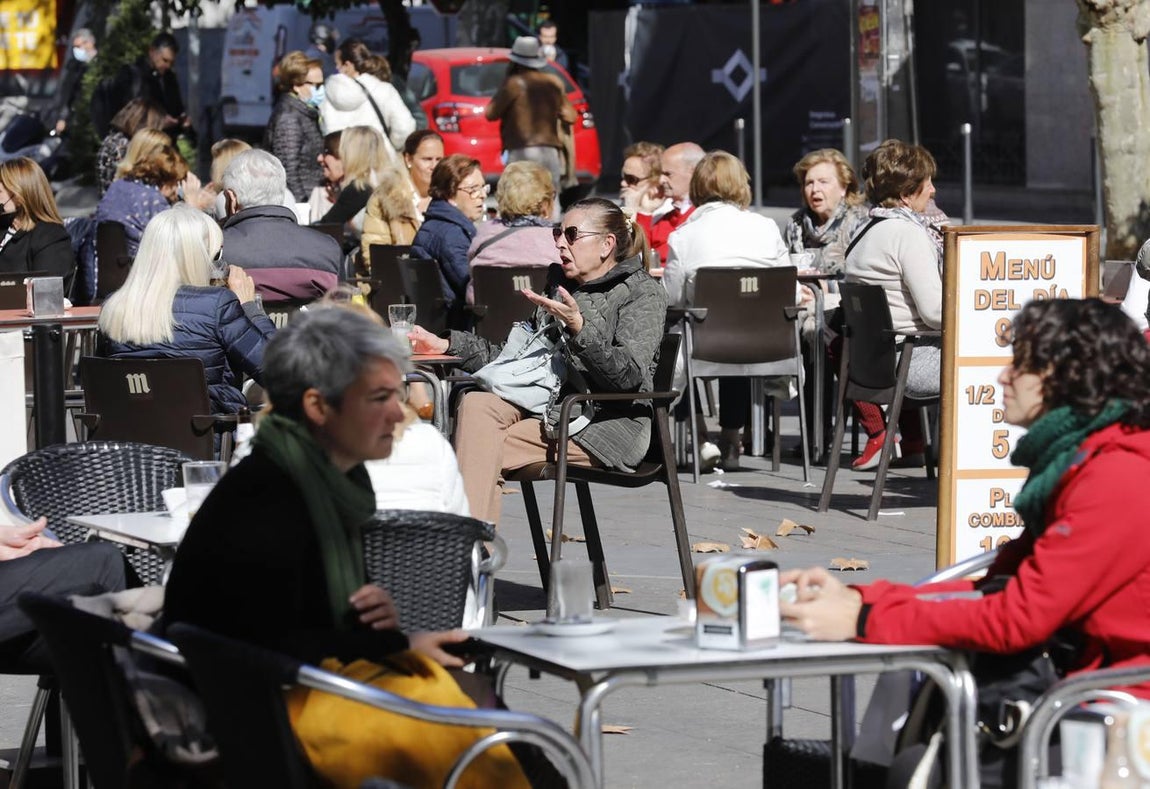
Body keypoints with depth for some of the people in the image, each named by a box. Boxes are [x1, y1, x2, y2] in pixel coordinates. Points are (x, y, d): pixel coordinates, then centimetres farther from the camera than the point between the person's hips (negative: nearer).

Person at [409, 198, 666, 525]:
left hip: (609, 424, -7)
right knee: (477, 403, -24)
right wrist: (447, 345, 15)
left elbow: (629, 376, -16)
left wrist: (579, 326, -28)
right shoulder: (561, 287, 22)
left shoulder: (644, 293, -1)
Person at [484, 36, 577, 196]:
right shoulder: (554, 83, 12)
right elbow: (570, 117, 14)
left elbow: (490, 113, -4)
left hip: (522, 152, -5)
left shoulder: (514, 83, -6)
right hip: (551, 152, 6)